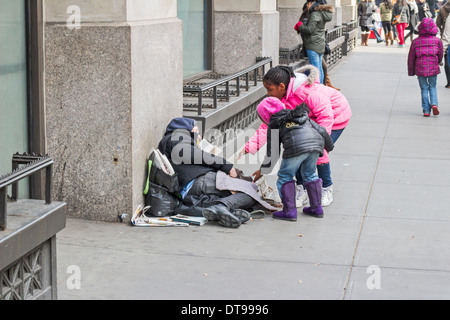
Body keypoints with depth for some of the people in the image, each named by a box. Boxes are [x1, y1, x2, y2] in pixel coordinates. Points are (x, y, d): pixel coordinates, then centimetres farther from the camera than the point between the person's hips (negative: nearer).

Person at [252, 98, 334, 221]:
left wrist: (263, 171, 32)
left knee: (285, 176, 11)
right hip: (316, 143, 5)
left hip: (296, 146, -5)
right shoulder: (302, 115, 35)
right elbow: (321, 130, 32)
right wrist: (329, 146, 47)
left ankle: (290, 211, 6)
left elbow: (272, 153, 20)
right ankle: (317, 208, 26)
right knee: (309, 174, 25)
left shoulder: (274, 127, 21)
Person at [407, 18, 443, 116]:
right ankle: (434, 104, -7)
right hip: (433, 68, 0)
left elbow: (411, 58, 2)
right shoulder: (437, 40, -3)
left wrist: (411, 71, 12)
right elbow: (441, 55, 5)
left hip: (420, 69, 0)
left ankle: (426, 110, 6)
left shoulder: (416, 42, -3)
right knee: (433, 87, 16)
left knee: (424, 88, 10)